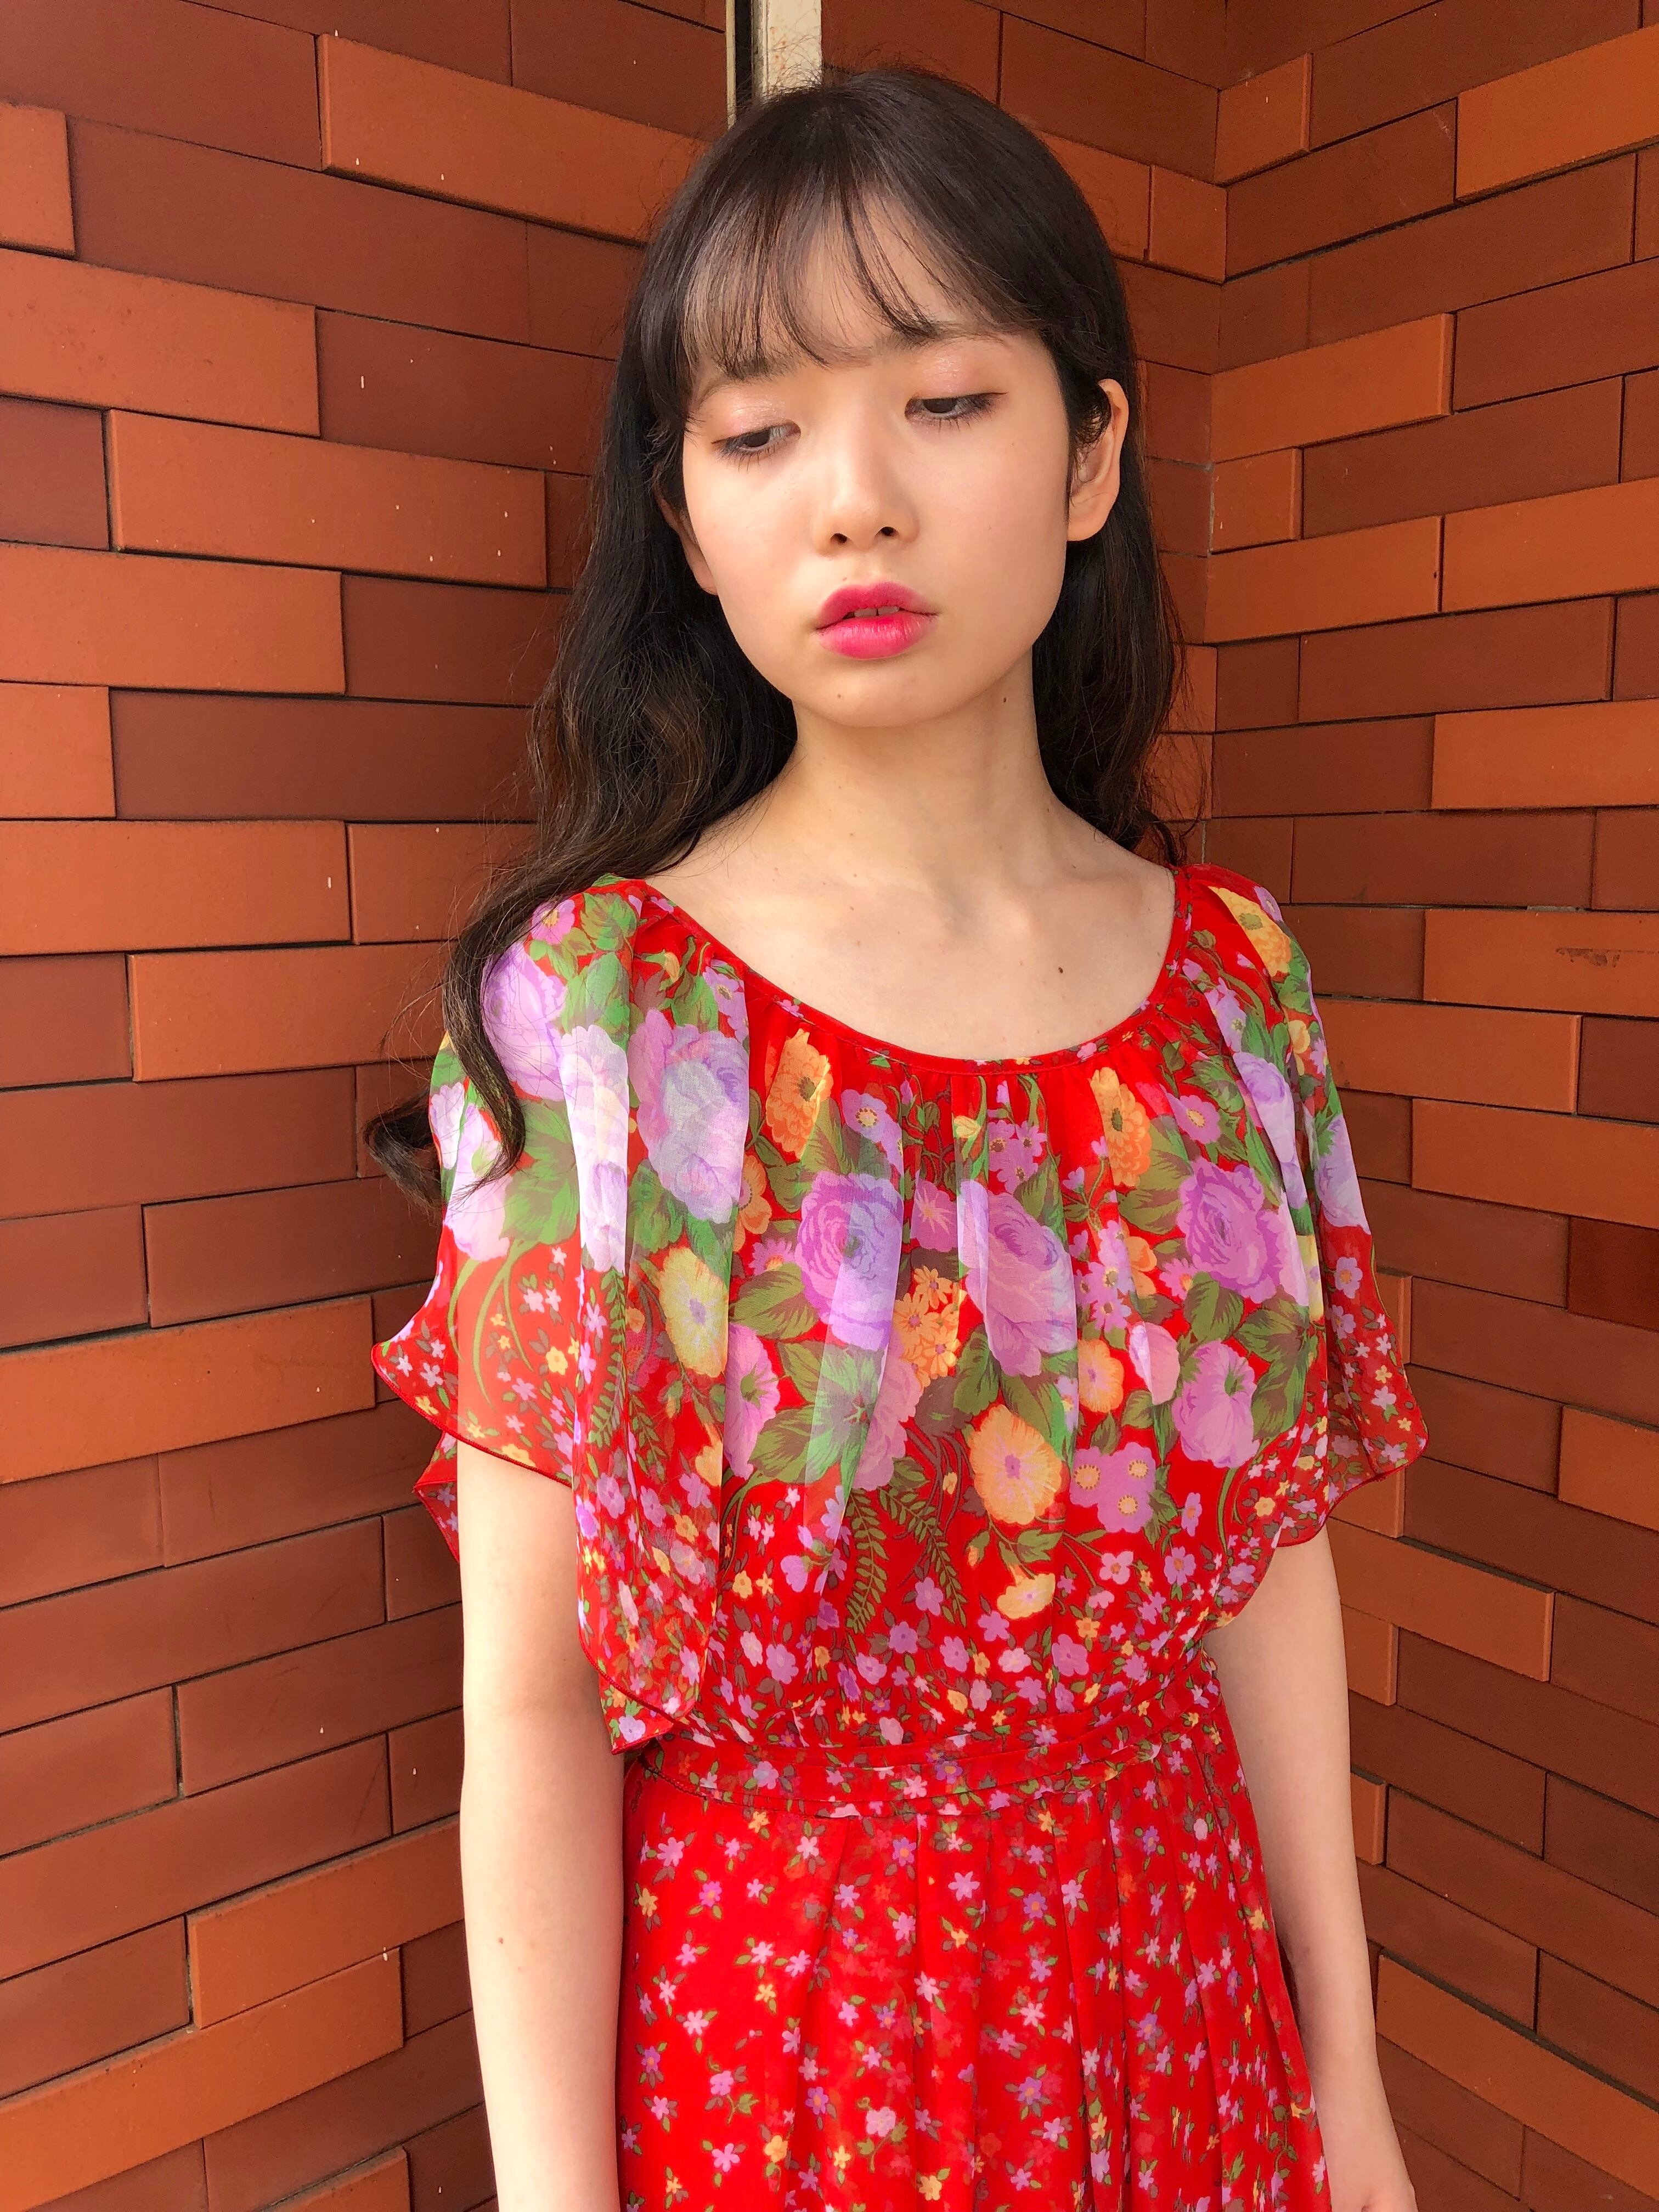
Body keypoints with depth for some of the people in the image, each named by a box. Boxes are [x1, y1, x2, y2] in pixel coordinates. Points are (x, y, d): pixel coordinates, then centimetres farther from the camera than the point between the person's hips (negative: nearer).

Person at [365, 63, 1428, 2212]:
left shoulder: (1234, 977, -7)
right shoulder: (579, 1010, -17)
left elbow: (1272, 1561, -1)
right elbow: (532, 1698, -14)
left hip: (1178, 1982, 3)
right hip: (752, 2023, -2)